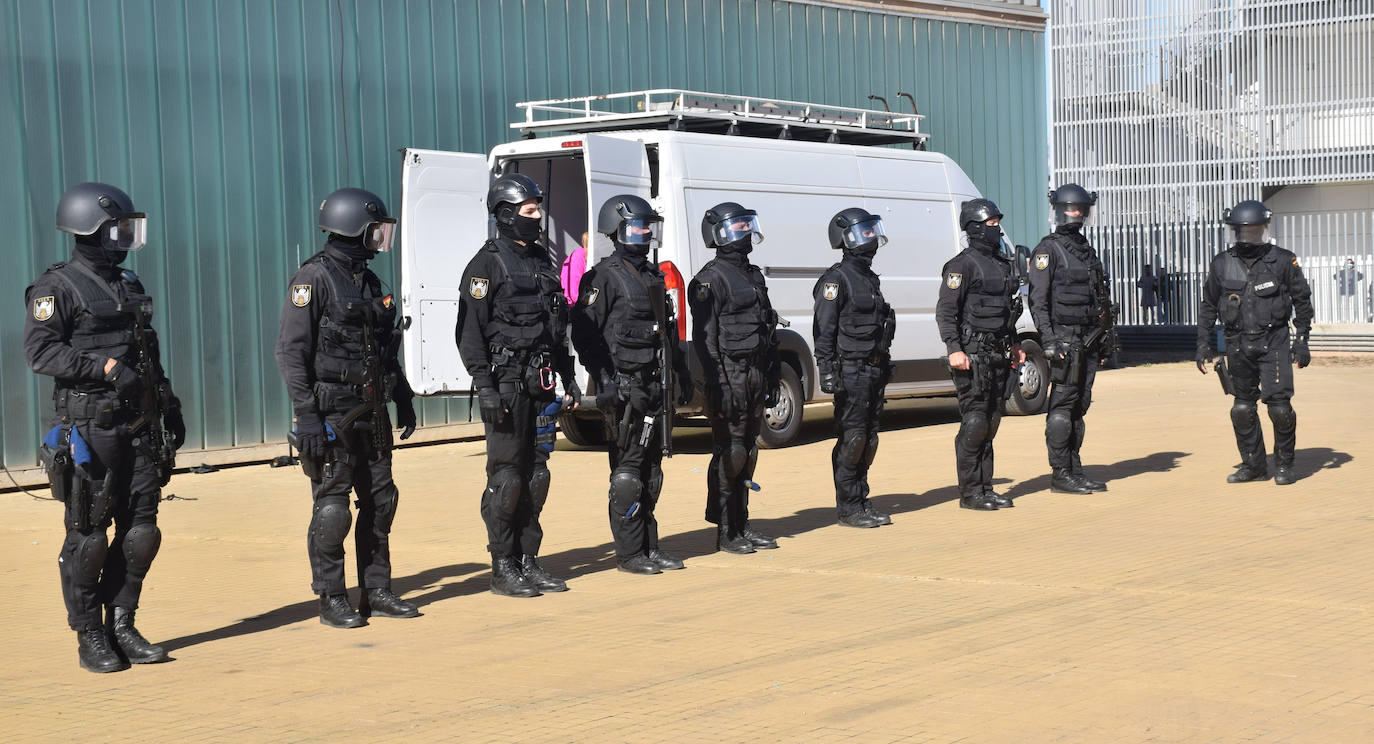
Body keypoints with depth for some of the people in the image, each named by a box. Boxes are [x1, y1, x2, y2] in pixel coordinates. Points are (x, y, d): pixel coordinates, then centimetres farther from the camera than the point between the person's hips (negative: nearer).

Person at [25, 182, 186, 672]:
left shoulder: (130, 286, 17)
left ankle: (122, 626, 17)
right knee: (88, 535, -1)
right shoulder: (57, 288, -6)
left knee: (141, 531, 5)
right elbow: (39, 351, -16)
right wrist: (103, 367, -21)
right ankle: (90, 637, 8)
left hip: (139, 429, 7)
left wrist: (170, 407, 20)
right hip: (89, 430, -7)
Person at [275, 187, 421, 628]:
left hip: (371, 410, 8)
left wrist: (403, 398, 20)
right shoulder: (313, 278, -11)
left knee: (380, 500, 10)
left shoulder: (368, 281, 14)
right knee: (332, 508, -2)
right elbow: (290, 352, -15)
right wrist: (305, 416, -20)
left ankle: (377, 592, 19)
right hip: (332, 413, -8)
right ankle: (331, 600, 7)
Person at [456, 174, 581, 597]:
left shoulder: (541, 261, 17)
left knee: (536, 474, 9)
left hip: (540, 383, 7)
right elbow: (469, 331, -11)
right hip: (506, 383, -7)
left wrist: (568, 378, 19)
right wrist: (484, 386, -18)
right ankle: (503, 570, 3)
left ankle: (528, 562, 17)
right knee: (506, 476, -4)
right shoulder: (487, 264, -7)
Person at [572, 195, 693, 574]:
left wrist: (682, 374, 21)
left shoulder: (654, 275, 18)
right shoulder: (604, 276, -8)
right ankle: (629, 553, 0)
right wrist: (604, 380, -20)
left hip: (655, 385, 8)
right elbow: (585, 332, -13)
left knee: (652, 468, 11)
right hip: (625, 386, -8)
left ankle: (649, 546, 18)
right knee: (628, 468, -5)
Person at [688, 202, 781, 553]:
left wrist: (772, 378, 18)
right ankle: (726, 532, 0)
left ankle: (742, 526, 18)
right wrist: (718, 385, -21)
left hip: (756, 376, 8)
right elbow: (705, 337, -15)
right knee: (730, 454, -7)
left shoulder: (753, 275, 18)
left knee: (748, 452, 11)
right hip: (730, 375, -8)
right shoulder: (711, 278, -9)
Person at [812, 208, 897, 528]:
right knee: (851, 439, -6)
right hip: (850, 371, -9)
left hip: (873, 370, 9)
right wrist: (826, 371, -21)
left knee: (868, 438, 11)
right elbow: (823, 329, -15)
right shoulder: (837, 278, -10)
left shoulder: (870, 278, 18)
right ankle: (848, 508, 0)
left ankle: (862, 501, 19)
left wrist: (884, 366, 24)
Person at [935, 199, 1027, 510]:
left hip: (998, 356, 8)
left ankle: (985, 488, 17)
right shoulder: (964, 264, -9)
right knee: (975, 423, -7)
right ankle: (969, 493, 0)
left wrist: (1013, 346, 24)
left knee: (991, 421, 11)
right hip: (973, 356, -8)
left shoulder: (1002, 263, 17)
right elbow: (945, 311, -14)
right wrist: (954, 349, -22)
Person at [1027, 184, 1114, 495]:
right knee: (1062, 405, -7)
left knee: (1080, 404, 9)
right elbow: (1038, 299, -13)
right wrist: (1049, 340, -20)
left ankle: (1075, 471, 14)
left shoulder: (1086, 248, 18)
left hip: (1089, 338, 8)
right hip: (1065, 338, -8)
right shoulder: (1048, 249, -6)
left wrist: (1105, 338, 19)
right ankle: (1060, 473, -4)